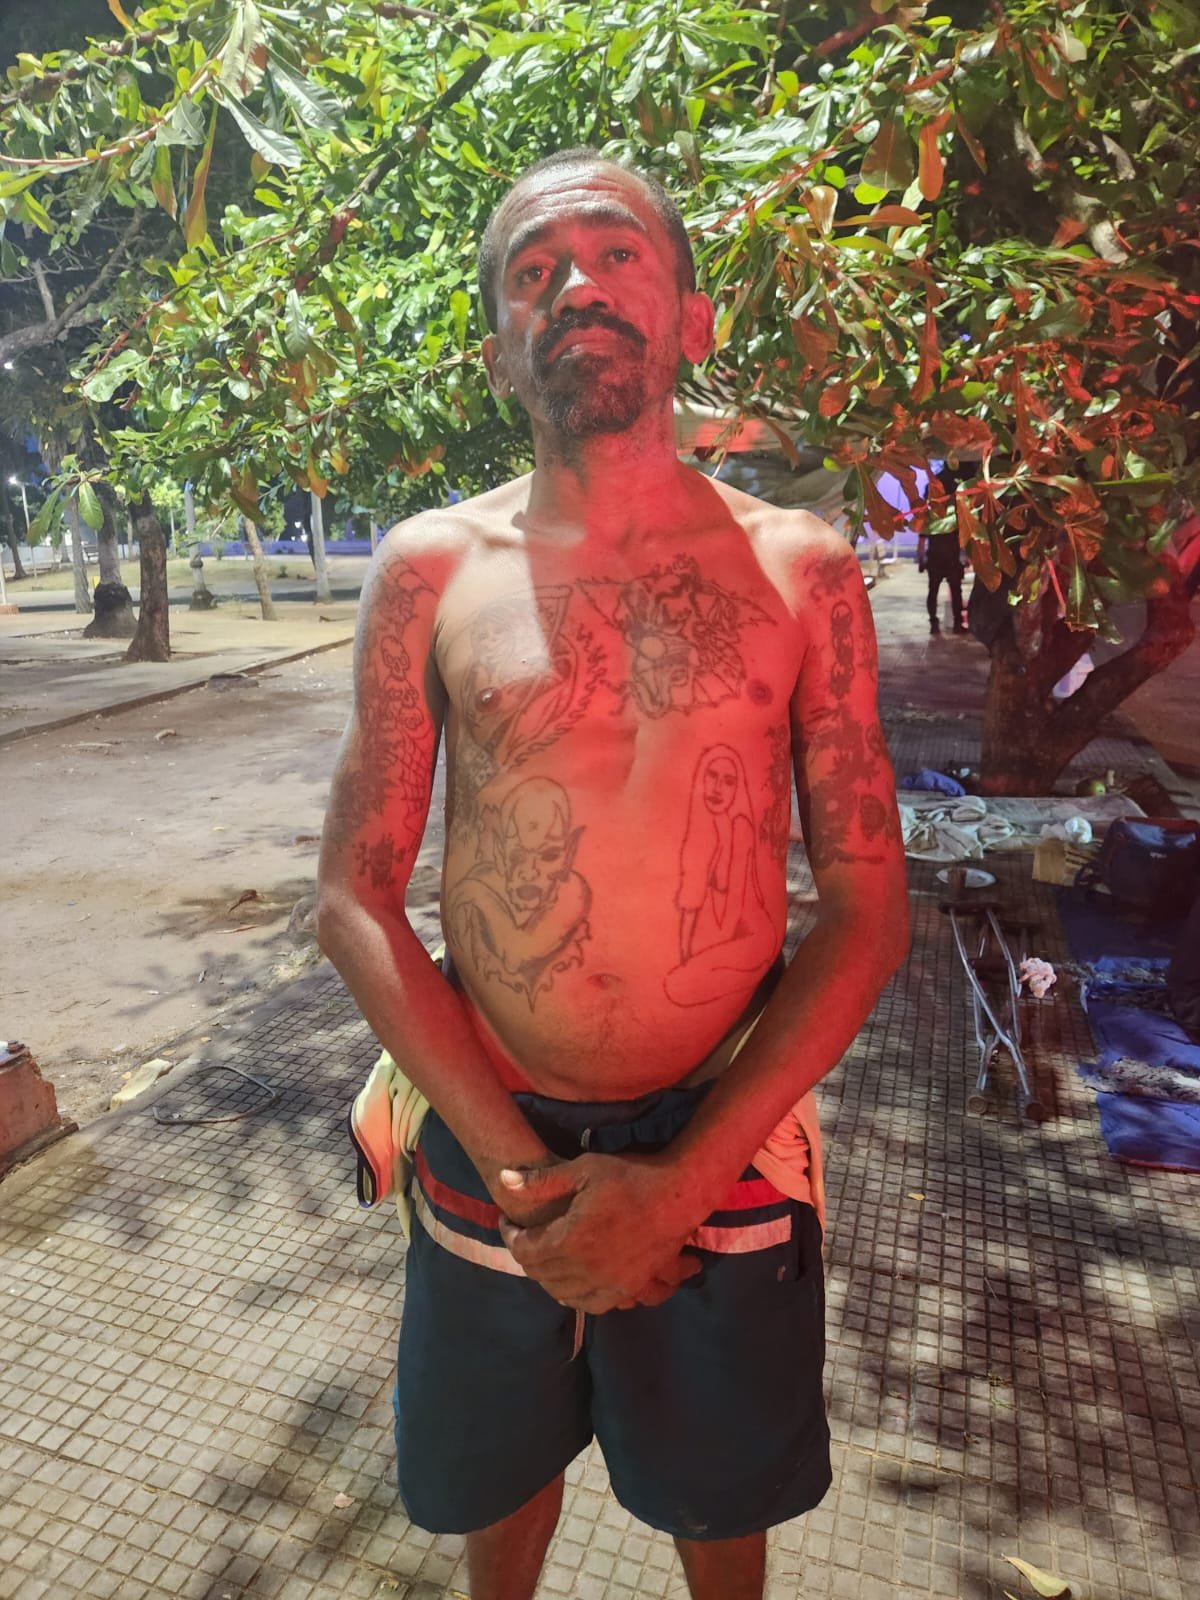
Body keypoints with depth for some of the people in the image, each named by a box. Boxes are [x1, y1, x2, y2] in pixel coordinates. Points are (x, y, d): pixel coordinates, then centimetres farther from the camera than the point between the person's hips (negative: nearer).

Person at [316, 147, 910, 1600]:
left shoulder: (797, 568, -5)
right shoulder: (430, 569, -5)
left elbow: (867, 909, -7)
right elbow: (354, 897, -6)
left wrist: (682, 1179, -14)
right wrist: (519, 1170, -12)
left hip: (729, 1148, 0)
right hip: (491, 1144, 1)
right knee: (498, 1473, 27)